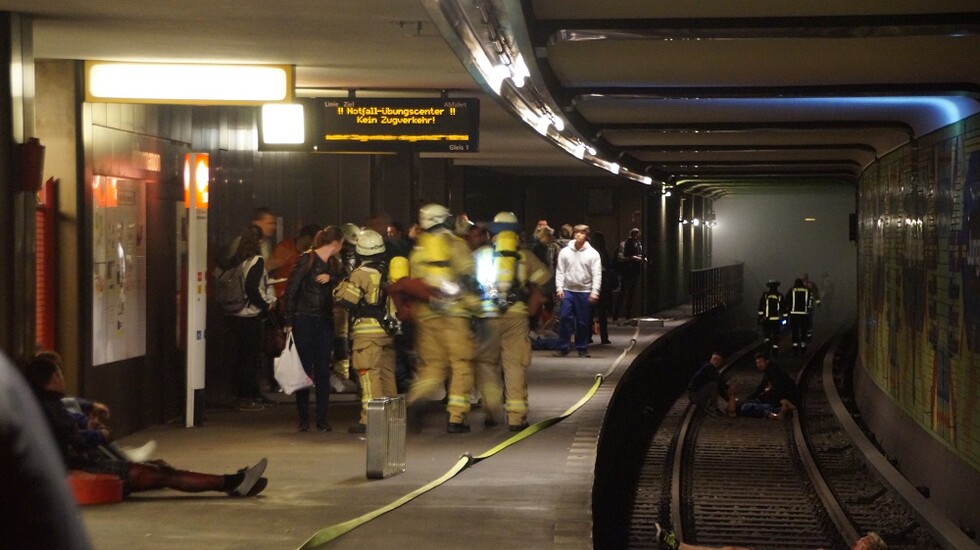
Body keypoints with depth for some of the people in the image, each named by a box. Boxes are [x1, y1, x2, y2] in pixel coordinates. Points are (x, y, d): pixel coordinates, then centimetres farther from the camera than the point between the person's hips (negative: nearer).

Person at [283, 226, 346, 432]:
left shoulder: (334, 263, 12)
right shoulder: (306, 259, -6)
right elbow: (291, 289, -8)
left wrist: (331, 278, -12)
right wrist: (289, 321, -11)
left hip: (325, 321, 5)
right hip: (304, 320, -5)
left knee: (323, 370, 4)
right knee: (304, 369, 0)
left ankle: (322, 418, 8)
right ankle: (303, 418, 5)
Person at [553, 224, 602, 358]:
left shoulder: (592, 253, 0)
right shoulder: (565, 252, 4)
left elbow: (597, 274, -3)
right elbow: (560, 271, 4)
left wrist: (595, 291, -12)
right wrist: (559, 288, -6)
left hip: (584, 291, -1)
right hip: (567, 290, 1)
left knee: (583, 321, 3)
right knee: (564, 318, -8)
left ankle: (582, 348, 13)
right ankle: (563, 347, -2)